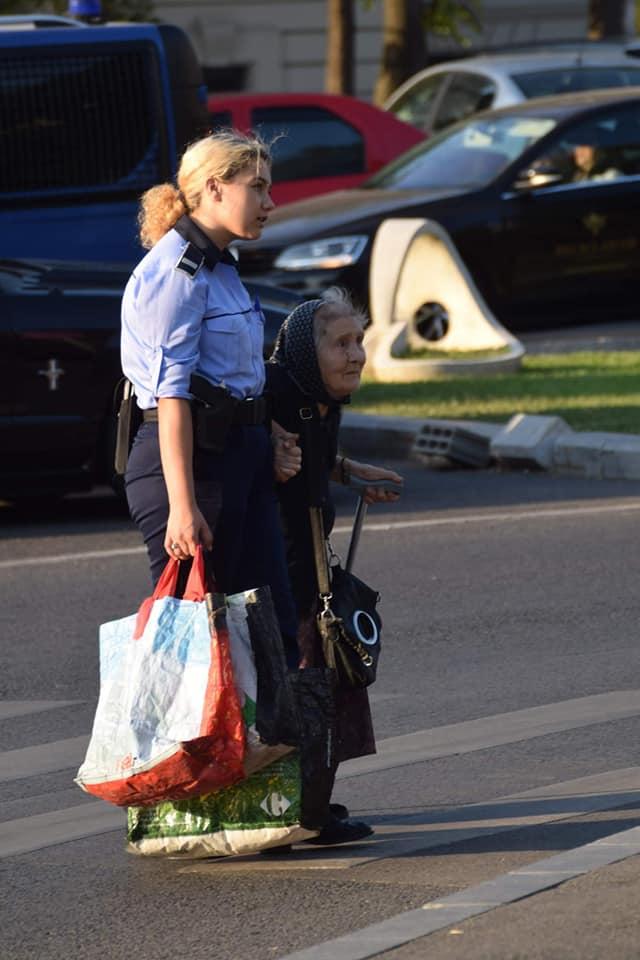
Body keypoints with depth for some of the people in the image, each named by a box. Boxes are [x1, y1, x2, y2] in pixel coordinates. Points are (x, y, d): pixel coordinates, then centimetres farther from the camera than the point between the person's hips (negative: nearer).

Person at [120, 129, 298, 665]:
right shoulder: (177, 272, -13)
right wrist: (182, 505, -23)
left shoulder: (221, 269, 17)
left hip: (242, 458, 10)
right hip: (194, 459, -10)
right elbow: (171, 394, -18)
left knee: (274, 625, 5)